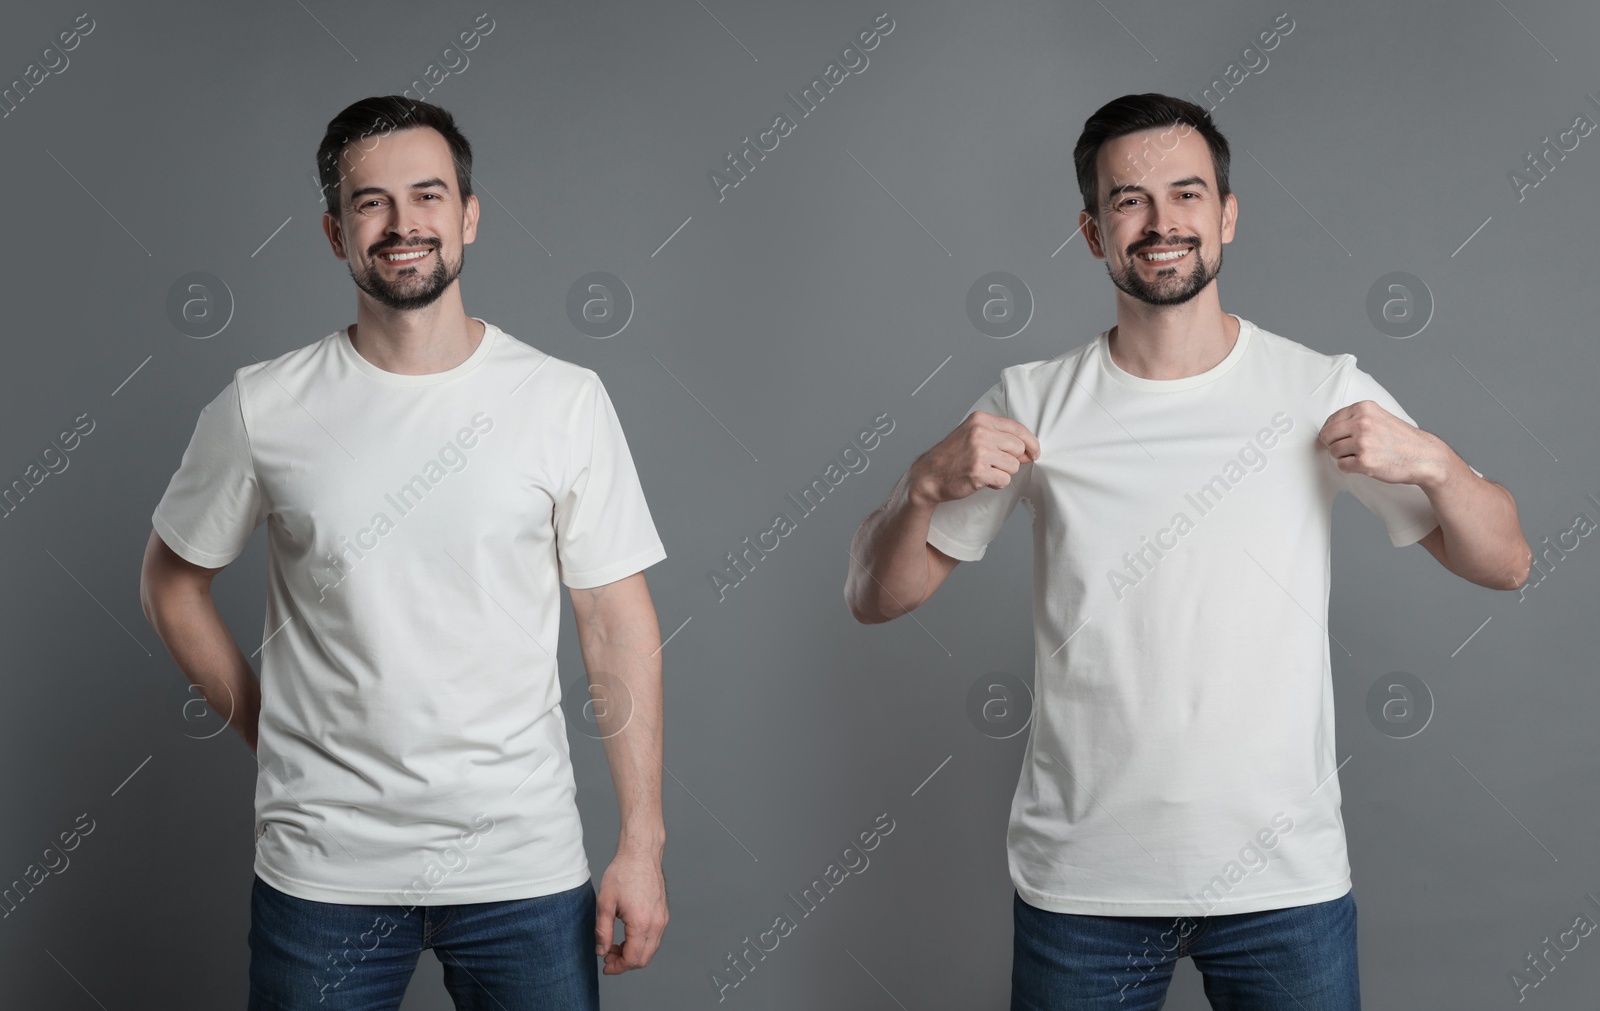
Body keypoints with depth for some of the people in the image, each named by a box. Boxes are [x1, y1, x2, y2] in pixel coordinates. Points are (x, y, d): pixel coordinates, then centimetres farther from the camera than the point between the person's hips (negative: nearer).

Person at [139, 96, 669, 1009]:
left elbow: (619, 624, -1)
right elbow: (174, 582, 12)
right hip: (324, 868, 0)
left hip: (525, 865, 0)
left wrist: (643, 841, -3)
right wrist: (268, 728, 5)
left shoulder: (565, 401, -3)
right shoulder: (263, 410, -2)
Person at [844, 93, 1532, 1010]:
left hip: (1285, 875, 0)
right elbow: (875, 598, 2)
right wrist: (927, 484, -17)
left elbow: (1505, 566, 3)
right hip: (1081, 882, 0)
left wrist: (1432, 462, -16)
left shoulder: (1325, 392, -2)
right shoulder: (1035, 405, -1)